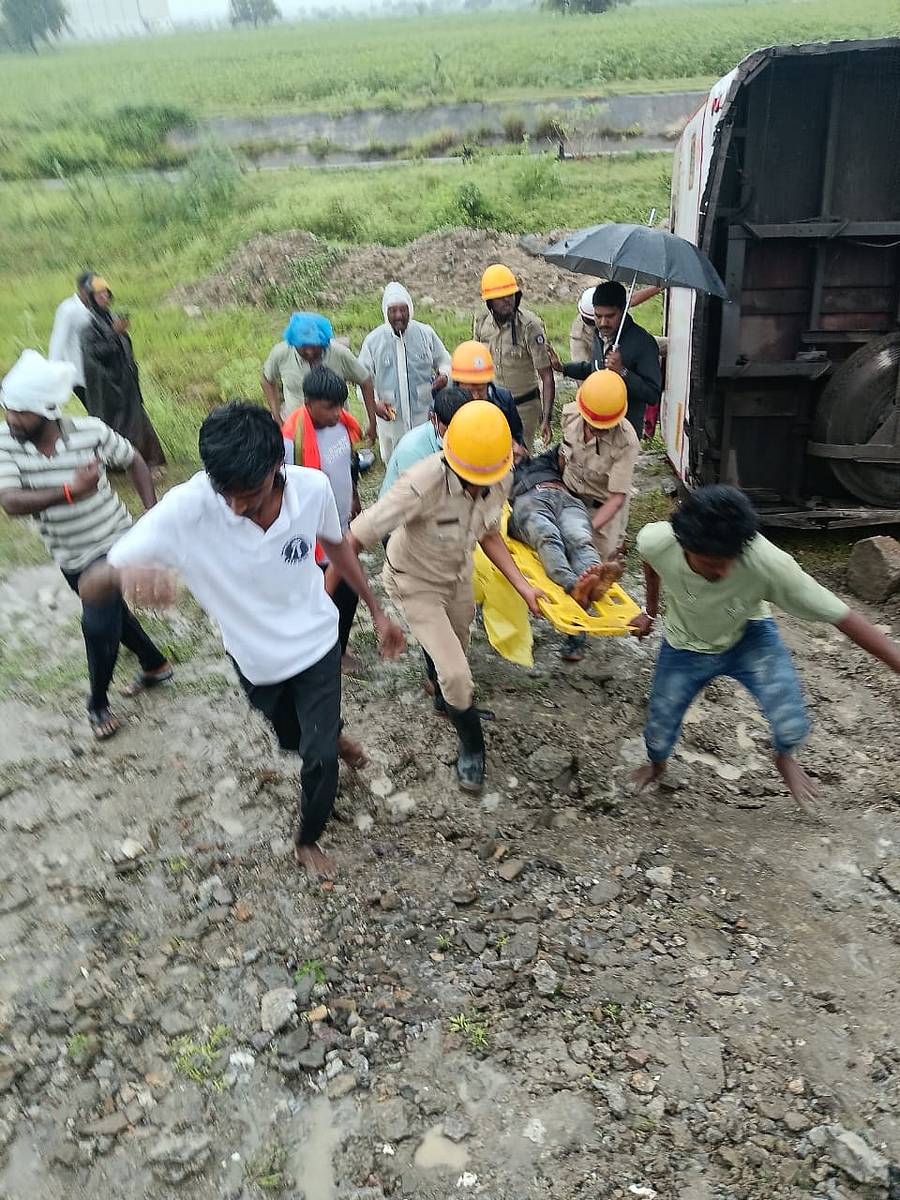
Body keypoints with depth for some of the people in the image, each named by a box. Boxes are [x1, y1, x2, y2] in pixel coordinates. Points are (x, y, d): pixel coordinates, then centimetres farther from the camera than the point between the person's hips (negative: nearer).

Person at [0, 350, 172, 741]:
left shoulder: (90, 430, -21)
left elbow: (134, 461, -3)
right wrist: (70, 491, -44)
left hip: (113, 544, -4)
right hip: (68, 556, 4)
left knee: (98, 623, -9)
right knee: (111, 614, 21)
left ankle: (98, 704, 18)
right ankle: (155, 664, 47)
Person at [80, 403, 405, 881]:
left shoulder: (312, 487, -27)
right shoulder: (184, 509, -33)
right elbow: (90, 587, -34)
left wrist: (377, 612, 4)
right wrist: (125, 573, -59)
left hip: (316, 642, 0)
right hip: (254, 656, 1)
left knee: (318, 756, 4)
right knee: (294, 739, 26)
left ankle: (307, 839, 35)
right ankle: (330, 732, 64)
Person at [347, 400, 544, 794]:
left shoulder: (500, 480, -21)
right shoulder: (422, 485, -40)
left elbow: (488, 534, -1)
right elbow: (356, 537, -33)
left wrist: (522, 585, -7)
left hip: (458, 575, 5)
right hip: (416, 584, -5)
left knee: (452, 651, 27)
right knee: (456, 674, -9)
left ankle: (445, 700, 61)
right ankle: (472, 746, 21)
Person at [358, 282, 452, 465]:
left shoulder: (426, 333, -3)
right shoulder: (373, 340, -5)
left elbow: (444, 360, 12)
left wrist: (444, 375, -13)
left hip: (424, 415, 0)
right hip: (390, 417, 0)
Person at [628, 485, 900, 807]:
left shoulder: (769, 563, -41)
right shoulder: (655, 540, -34)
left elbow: (842, 616, -33)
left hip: (749, 637, -1)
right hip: (685, 645, 2)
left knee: (791, 729, -21)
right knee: (658, 732, 11)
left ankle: (784, 758, 20)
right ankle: (657, 764, 52)